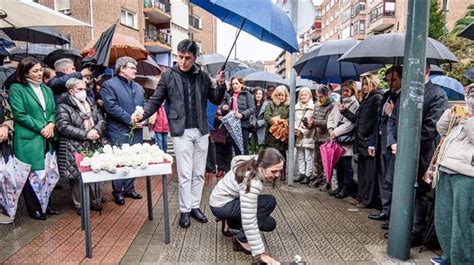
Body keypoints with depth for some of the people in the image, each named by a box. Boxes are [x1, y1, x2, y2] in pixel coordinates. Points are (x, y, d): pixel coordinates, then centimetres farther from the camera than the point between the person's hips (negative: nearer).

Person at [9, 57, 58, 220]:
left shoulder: (47, 89, 16)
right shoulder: (16, 89, -4)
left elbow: (53, 111, 14)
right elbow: (19, 114, -11)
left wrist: (51, 125, -6)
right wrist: (41, 128, -14)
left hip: (46, 139, 6)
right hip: (28, 140, -5)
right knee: (31, 175, 3)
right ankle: (33, 209, 16)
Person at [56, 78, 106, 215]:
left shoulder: (90, 103, 16)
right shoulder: (64, 106, -4)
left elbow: (101, 120, 10)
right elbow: (63, 126, -16)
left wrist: (96, 130, -12)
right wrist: (85, 134, -18)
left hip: (94, 146, 5)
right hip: (75, 149, -5)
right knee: (77, 176, -1)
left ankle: (96, 201, 21)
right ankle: (80, 205, 14)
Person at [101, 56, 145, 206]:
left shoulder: (138, 87, 18)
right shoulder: (109, 85, -5)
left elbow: (144, 105, 18)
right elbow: (112, 107, -16)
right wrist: (130, 120, -17)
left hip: (136, 131, 7)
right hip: (119, 132, -6)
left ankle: (129, 188, 25)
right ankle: (117, 192, 14)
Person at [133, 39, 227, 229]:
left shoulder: (202, 76, 7)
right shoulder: (168, 76, 0)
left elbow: (216, 100, 11)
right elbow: (156, 100, 1)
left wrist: (221, 86, -7)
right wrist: (143, 115, -16)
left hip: (201, 131, 3)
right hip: (181, 131, -3)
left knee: (199, 173, 11)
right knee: (185, 174, 0)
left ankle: (195, 206, 25)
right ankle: (185, 210, 15)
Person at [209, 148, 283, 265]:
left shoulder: (255, 162, -11)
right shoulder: (251, 183, -36)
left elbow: (235, 160, 12)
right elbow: (249, 221, -35)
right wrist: (260, 253, -31)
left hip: (228, 198, 9)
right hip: (221, 206, -8)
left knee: (270, 224, 5)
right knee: (269, 202, -24)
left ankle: (231, 224, 18)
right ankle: (241, 238, -11)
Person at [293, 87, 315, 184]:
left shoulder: (313, 107, -7)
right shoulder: (297, 107, 15)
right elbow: (294, 120, 13)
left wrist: (302, 131, -11)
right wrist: (296, 130, -4)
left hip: (308, 136, -6)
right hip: (298, 136, 6)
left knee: (308, 157, -2)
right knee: (299, 156, 12)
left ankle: (308, 175, 5)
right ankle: (301, 173, 21)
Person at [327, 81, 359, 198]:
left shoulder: (355, 104, -7)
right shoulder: (338, 103, 16)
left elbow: (351, 123, -14)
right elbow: (331, 117, 14)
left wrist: (336, 132, -13)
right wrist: (331, 129, -3)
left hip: (347, 140, -7)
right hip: (336, 139, 7)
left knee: (347, 164, 0)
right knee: (338, 163, 12)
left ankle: (346, 188, 11)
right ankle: (340, 186, 24)